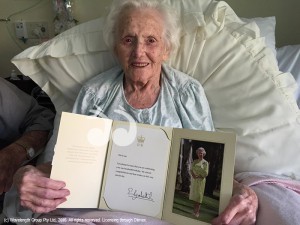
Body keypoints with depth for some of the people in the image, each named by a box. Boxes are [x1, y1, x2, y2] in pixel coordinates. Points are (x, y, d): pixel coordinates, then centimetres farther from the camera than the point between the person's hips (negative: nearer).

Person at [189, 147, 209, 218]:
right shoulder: (194, 161, 7)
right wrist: (193, 175, -15)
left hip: (201, 181, -3)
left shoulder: (205, 162, -4)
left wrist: (199, 176, -17)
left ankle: (197, 211, 8)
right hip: (194, 180, 3)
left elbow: (206, 173, -8)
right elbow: (191, 170, 3)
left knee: (198, 196, -1)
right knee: (194, 195, 9)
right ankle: (195, 210, 21)